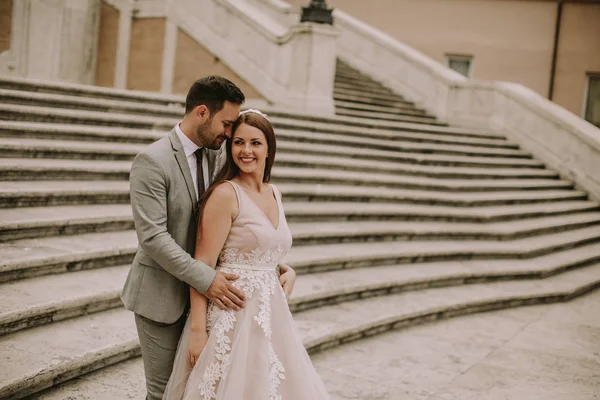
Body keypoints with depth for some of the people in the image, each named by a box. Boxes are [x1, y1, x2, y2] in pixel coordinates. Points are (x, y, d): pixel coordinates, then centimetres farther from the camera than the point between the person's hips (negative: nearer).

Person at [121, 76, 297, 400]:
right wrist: (206, 279, -26)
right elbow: (152, 236, -23)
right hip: (162, 295, -6)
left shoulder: (218, 156, 3)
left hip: (202, 292, 6)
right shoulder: (152, 161, -17)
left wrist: (283, 266, -7)